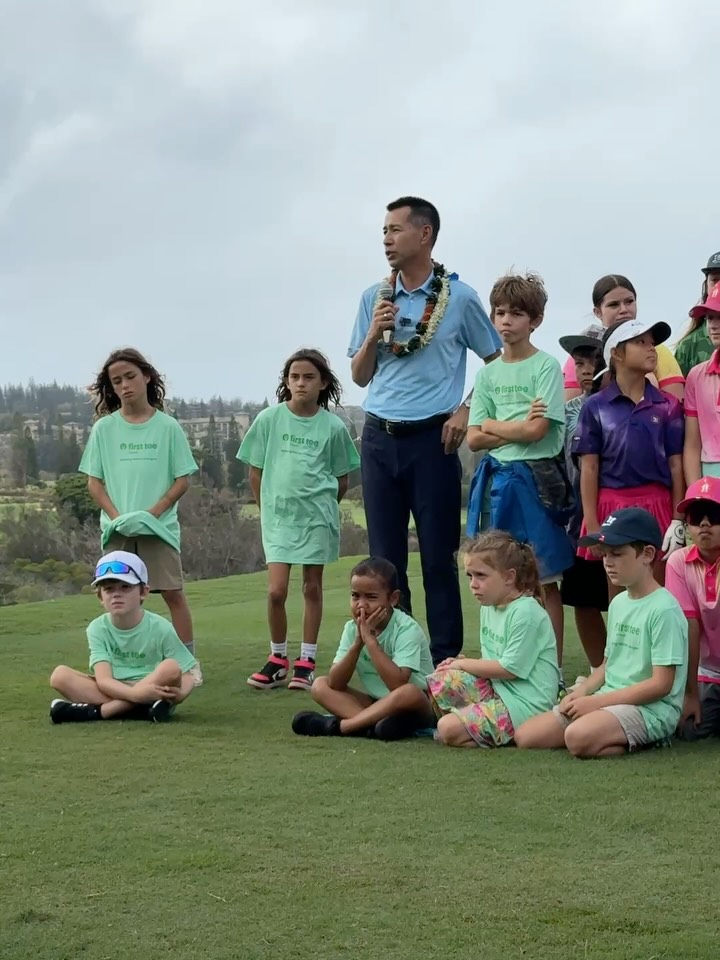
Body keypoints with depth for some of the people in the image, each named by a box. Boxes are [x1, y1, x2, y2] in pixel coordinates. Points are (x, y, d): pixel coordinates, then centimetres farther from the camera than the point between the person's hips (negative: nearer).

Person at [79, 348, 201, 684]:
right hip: (117, 529, 2)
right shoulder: (104, 428, 3)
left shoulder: (168, 427, -1)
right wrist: (117, 516, -10)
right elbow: (94, 482, 5)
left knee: (173, 592, -4)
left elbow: (183, 479, 0)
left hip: (160, 527, -2)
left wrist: (153, 512, -12)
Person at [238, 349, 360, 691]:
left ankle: (306, 662, 14)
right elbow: (255, 473, 6)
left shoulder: (333, 426, -2)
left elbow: (342, 480, 8)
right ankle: (278, 659, 10)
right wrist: (269, 507, 4)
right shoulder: (269, 419, -1)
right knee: (276, 591, -6)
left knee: (312, 588, 6)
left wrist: (321, 505, 3)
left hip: (317, 515, 0)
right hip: (277, 515, 0)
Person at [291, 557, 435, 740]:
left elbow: (398, 685, -31)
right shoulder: (352, 628, -2)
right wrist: (358, 641, -22)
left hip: (418, 705, -6)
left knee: (409, 692, -38)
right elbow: (335, 684, -10)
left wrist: (370, 638, -27)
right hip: (377, 703, 6)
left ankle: (337, 725, -30)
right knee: (320, 686, -8)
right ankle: (373, 722, -31)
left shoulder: (407, 629, -18)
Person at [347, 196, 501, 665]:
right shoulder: (374, 298, 10)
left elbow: (497, 361, 8)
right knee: (385, 555, 5)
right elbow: (360, 376, 13)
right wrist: (374, 334, -4)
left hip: (432, 437, -4)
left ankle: (445, 659, 4)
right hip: (380, 436, 4)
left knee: (439, 555, -1)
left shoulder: (459, 298, 0)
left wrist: (466, 410, -3)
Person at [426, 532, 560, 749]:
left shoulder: (526, 613, -17)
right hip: (496, 688, 9)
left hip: (525, 703, -9)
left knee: (449, 729, -20)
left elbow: (510, 669, -18)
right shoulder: (489, 607, 11)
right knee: (440, 680, -4)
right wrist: (466, 664, -5)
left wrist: (465, 664, -6)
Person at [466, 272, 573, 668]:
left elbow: (536, 430, -13)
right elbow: (474, 439, 5)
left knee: (545, 578, -1)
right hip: (496, 480, 5)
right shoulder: (488, 373, 11)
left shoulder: (546, 367, -4)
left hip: (536, 478, -5)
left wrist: (492, 425, -1)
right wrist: (518, 428, -9)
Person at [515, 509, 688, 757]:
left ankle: (634, 743, -8)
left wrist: (596, 701, -17)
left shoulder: (664, 609, -14)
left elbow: (661, 684, -18)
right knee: (525, 737, -3)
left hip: (650, 708, -9)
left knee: (578, 737, -35)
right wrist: (581, 692, 0)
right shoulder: (618, 603, 13)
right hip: (609, 701, 9)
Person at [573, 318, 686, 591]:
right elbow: (589, 469, 2)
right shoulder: (595, 407, 3)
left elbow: (676, 465, 5)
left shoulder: (668, 406, 6)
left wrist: (678, 521, -1)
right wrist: (592, 526, -4)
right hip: (613, 506, -1)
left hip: (657, 507, 1)